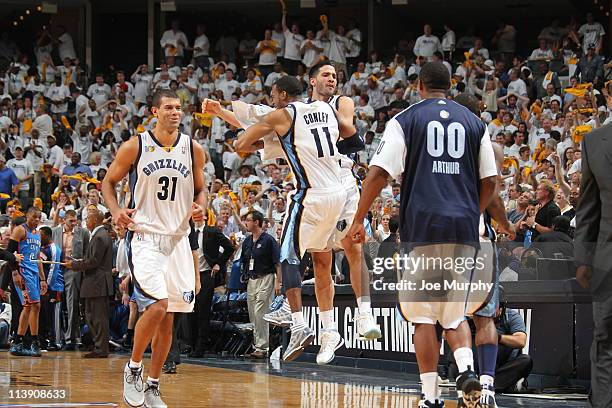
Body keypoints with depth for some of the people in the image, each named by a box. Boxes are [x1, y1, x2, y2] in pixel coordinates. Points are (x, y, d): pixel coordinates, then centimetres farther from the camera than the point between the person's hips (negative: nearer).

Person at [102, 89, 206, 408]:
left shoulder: (193, 149, 4)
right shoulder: (135, 146, -5)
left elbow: (200, 189, 17)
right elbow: (108, 182, 5)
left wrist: (199, 207, -5)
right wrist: (115, 210, -13)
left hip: (178, 239, 4)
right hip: (144, 236, -4)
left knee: (167, 319, 6)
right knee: (157, 305, -21)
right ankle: (133, 368, 0)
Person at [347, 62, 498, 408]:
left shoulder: (405, 120, 2)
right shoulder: (474, 122, 12)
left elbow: (379, 173, -5)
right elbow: (490, 182, 12)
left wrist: (359, 220, 2)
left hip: (422, 227, -3)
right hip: (464, 229, 3)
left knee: (424, 315, 4)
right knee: (454, 312, 15)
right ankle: (467, 370, -10)